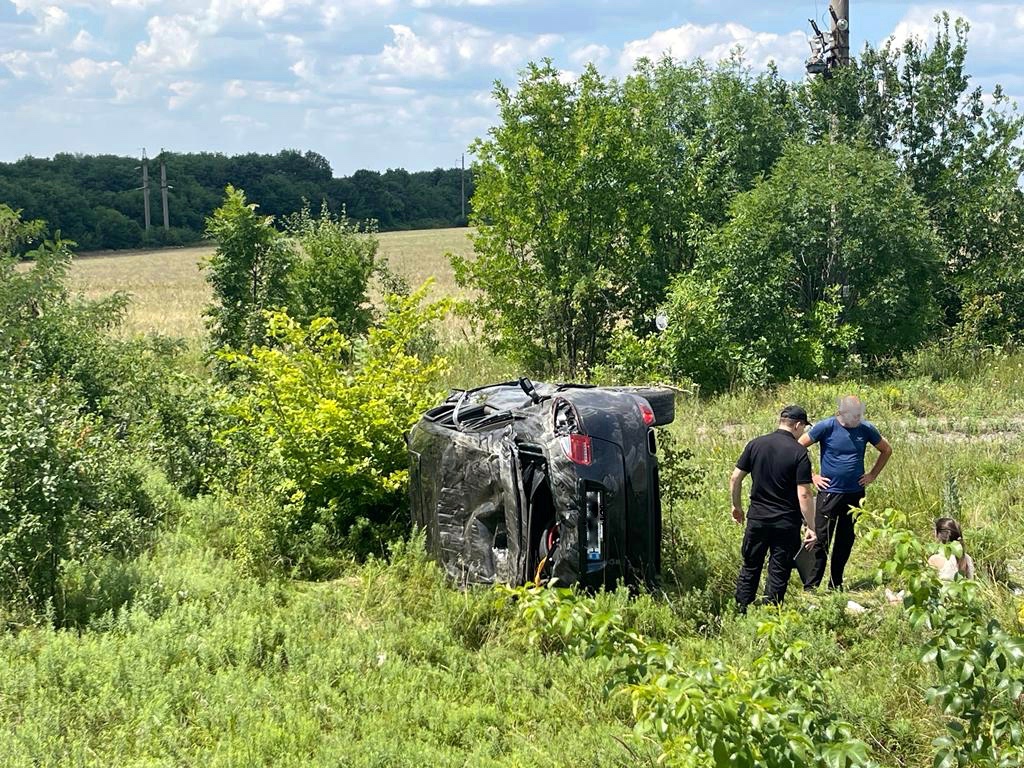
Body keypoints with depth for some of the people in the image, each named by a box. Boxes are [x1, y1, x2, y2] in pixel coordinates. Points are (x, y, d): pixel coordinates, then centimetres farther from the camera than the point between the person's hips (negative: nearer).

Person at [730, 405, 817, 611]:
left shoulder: (755, 444, 0)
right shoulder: (799, 453, -12)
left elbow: (735, 479, 2)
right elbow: (804, 494, -16)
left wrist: (737, 506, 17)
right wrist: (811, 527, -10)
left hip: (757, 519, 3)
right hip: (786, 524, -3)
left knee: (750, 568, 16)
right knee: (779, 573, 7)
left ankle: (740, 611, 19)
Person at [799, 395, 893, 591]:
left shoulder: (866, 429, 1)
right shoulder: (826, 427, -9)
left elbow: (887, 450, 17)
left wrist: (873, 475, 8)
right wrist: (811, 476, -6)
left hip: (856, 493, 4)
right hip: (830, 492, -4)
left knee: (846, 541, 10)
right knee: (821, 540, -6)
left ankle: (836, 585, 20)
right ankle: (810, 586, -3)